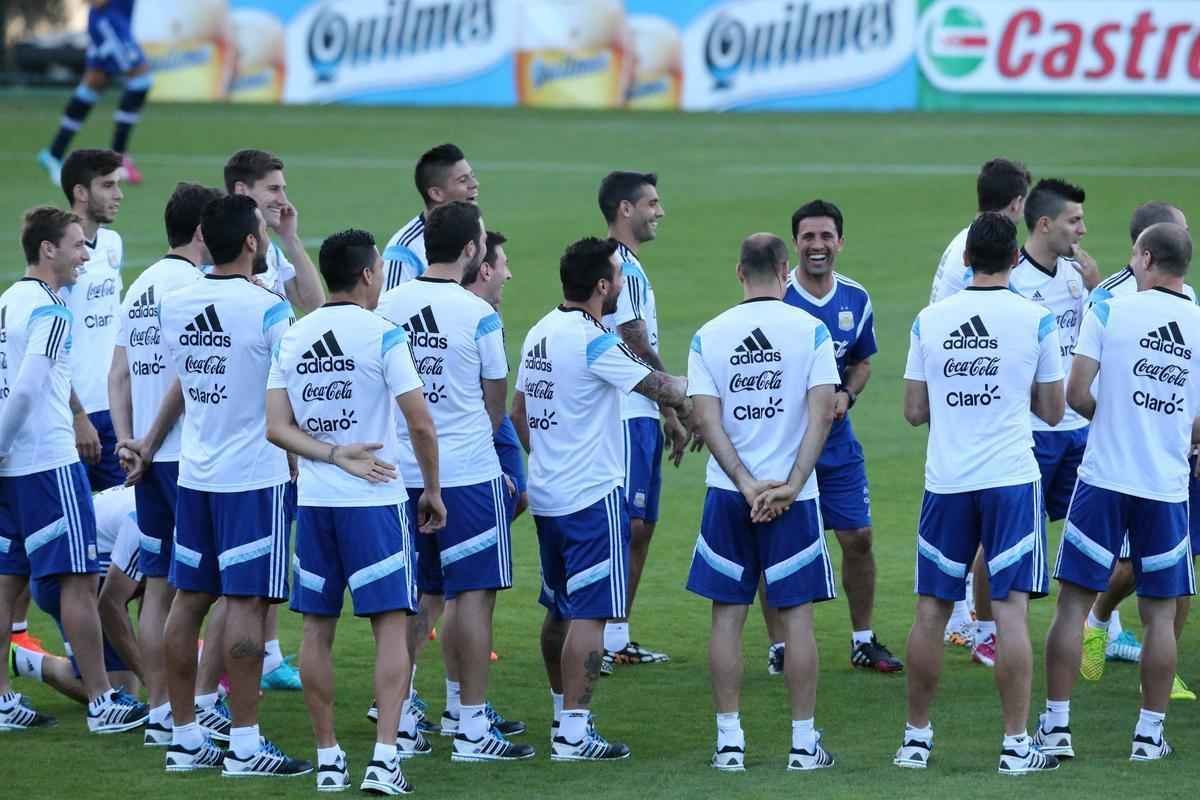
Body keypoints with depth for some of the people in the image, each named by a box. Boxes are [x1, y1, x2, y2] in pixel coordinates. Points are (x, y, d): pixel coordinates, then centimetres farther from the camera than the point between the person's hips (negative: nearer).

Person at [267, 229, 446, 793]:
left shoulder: (293, 338, 6)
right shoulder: (381, 334, -8)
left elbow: (276, 426, 0)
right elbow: (421, 423, -10)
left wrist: (334, 455, -5)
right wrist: (433, 490, 3)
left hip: (314, 501, 5)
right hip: (375, 501, -5)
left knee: (317, 629, 11)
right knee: (391, 625, -2)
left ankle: (327, 758, 13)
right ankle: (384, 757, -12)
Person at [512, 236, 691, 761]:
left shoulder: (540, 334, 9)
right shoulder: (594, 343, -17)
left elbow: (519, 412, 18)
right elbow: (659, 387, -13)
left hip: (547, 494, 9)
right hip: (592, 496, -9)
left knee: (559, 609, 19)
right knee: (590, 613, -7)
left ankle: (563, 711, 31)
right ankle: (573, 732, -10)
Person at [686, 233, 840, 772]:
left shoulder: (709, 336, 1)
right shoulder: (810, 330, -3)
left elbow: (706, 419, -5)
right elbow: (822, 411, -10)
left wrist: (747, 485, -8)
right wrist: (791, 485, -11)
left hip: (727, 492, 1)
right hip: (794, 495, -1)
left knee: (727, 615, 7)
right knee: (796, 615, 4)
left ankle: (729, 741, 7)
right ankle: (804, 742, 5)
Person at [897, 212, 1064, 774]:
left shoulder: (930, 320, 4)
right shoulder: (1035, 319, -3)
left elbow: (914, 411, 8)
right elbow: (1052, 411, 3)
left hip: (945, 480, 3)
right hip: (1011, 478, -3)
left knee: (931, 611, 9)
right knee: (1010, 611, -3)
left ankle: (916, 738, 16)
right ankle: (1016, 745, -4)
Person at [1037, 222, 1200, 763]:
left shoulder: (1110, 311, -5)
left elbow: (1076, 394, -9)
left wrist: (1110, 416, 10)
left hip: (1103, 478, -2)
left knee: (1074, 602, 4)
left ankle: (1056, 726, 3)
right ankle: (1150, 733, 10)